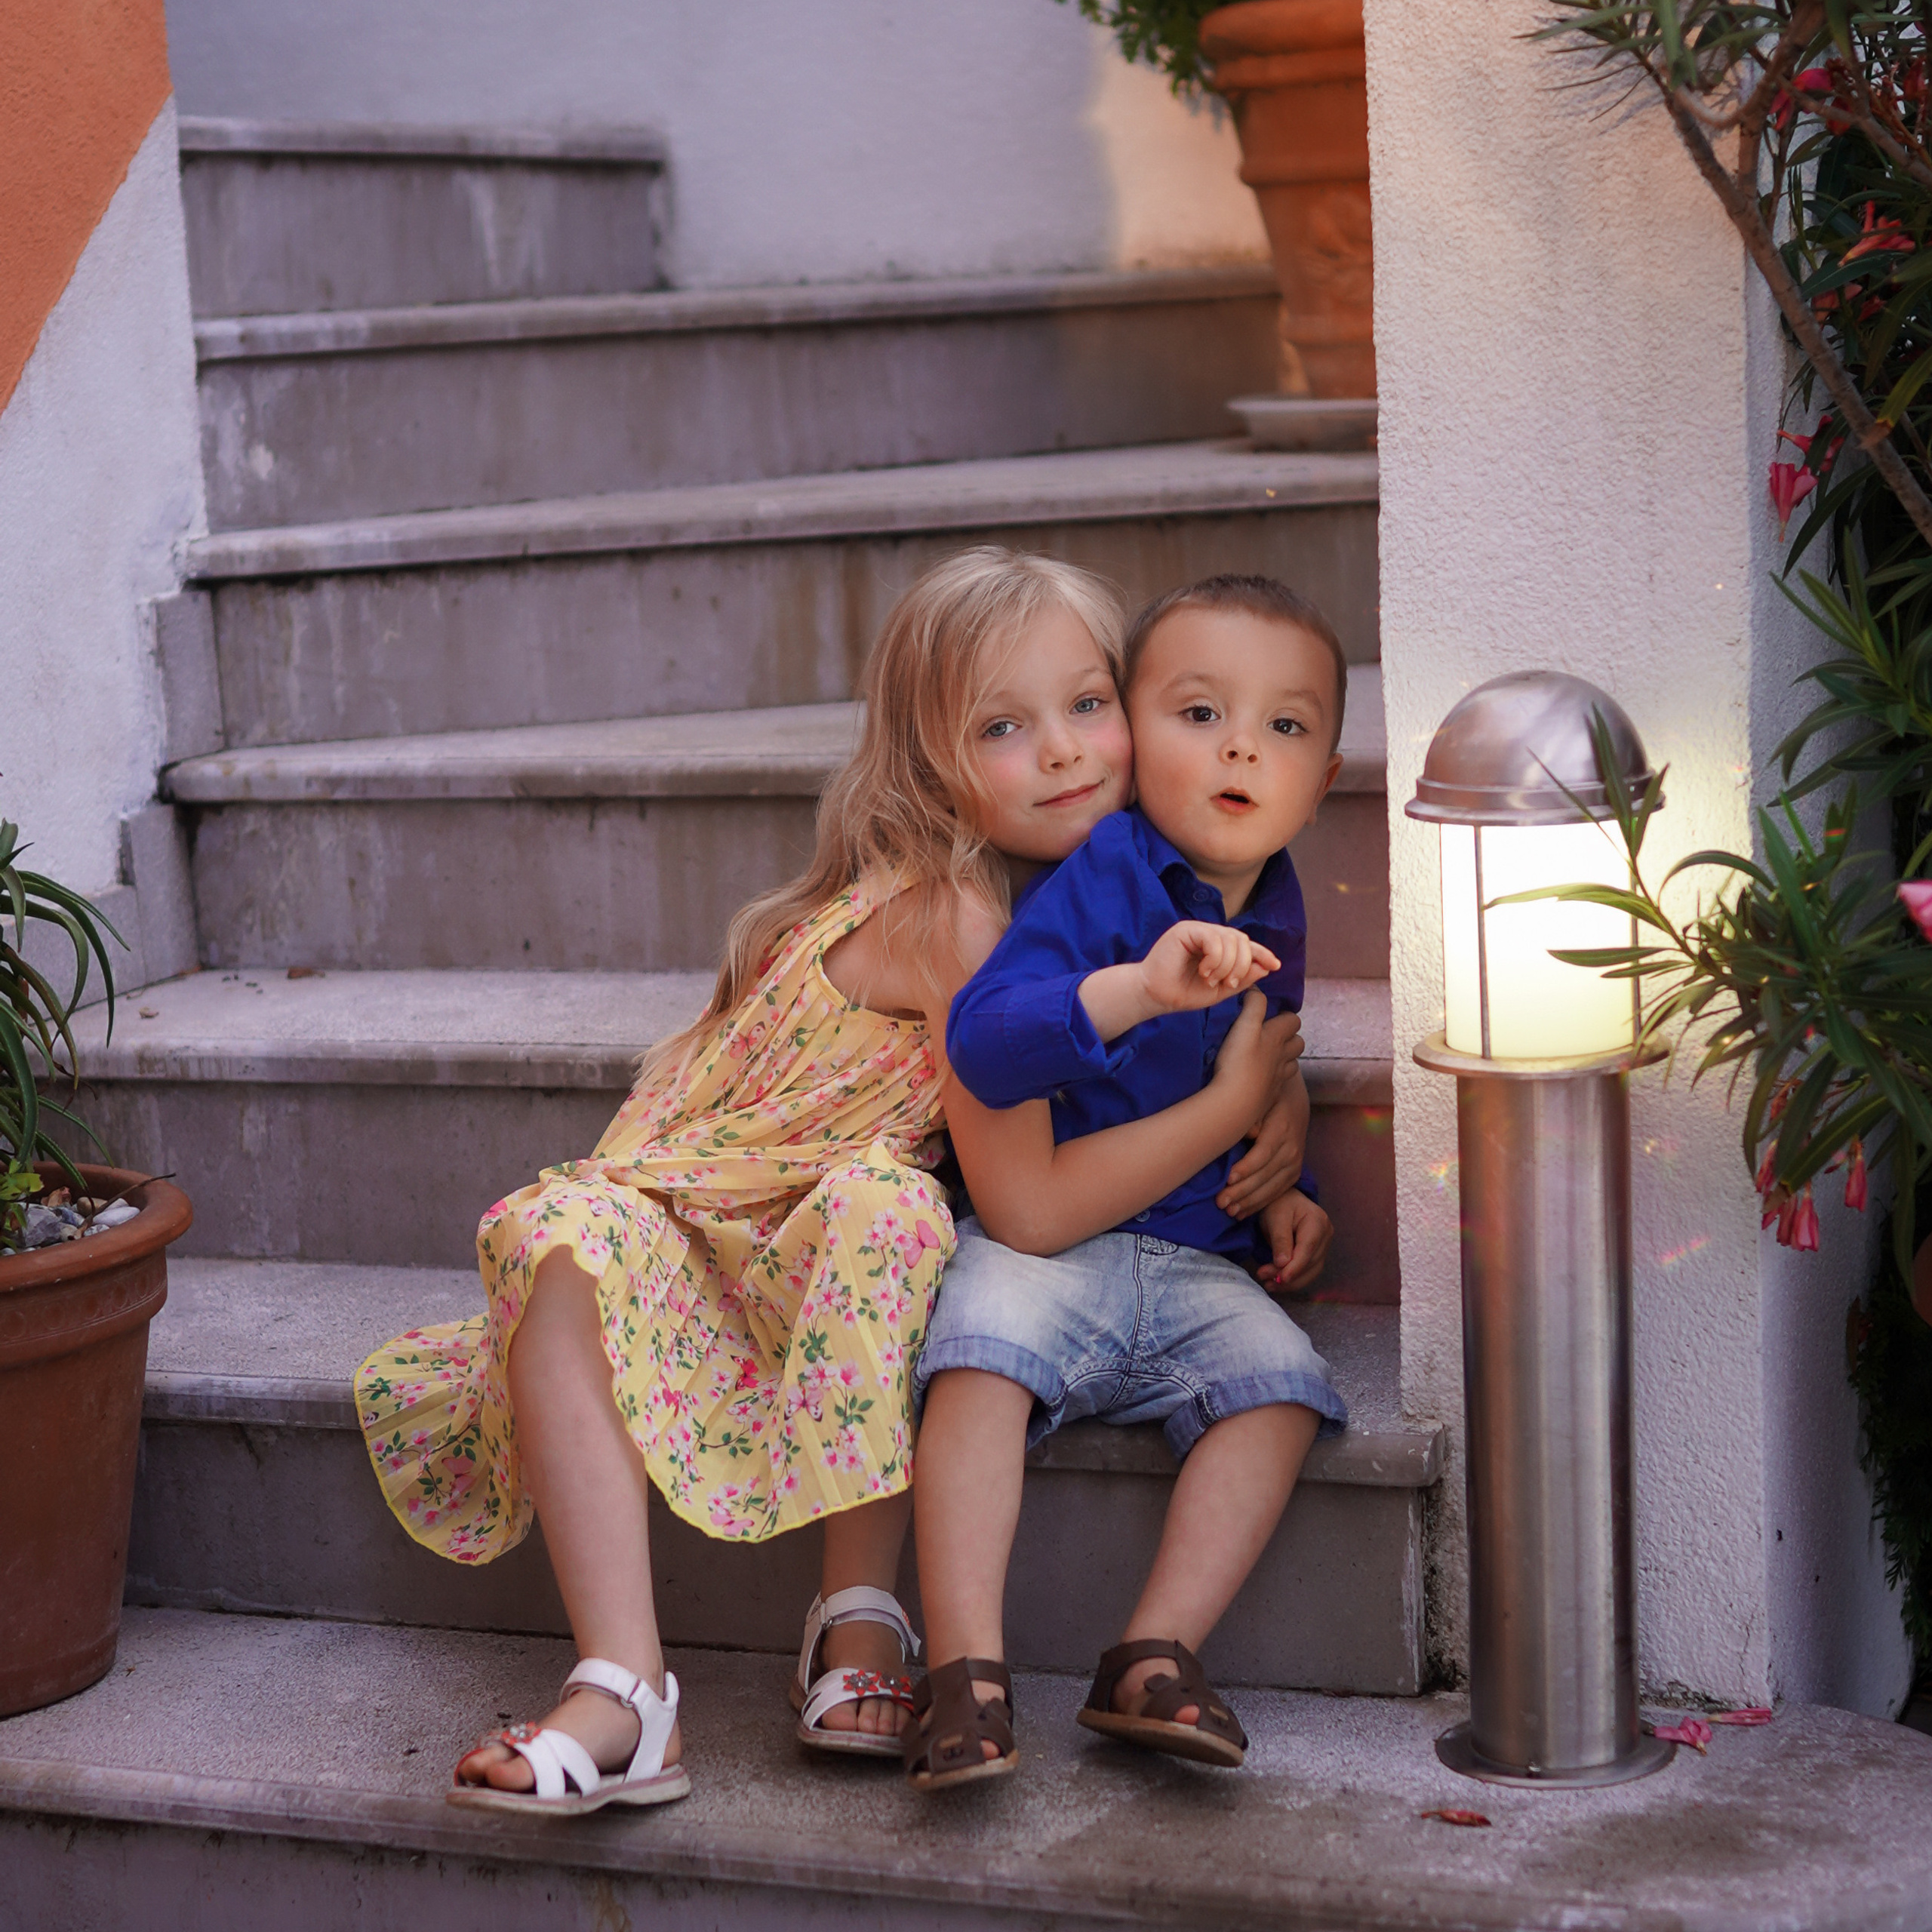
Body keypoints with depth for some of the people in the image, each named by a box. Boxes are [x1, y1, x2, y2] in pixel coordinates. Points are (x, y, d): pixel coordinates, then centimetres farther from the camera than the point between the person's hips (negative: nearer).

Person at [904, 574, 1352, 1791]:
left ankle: (1157, 1656, -19)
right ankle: (966, 1670, -31)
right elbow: (981, 1043, -24)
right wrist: (1138, 990, -38)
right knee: (983, 1355, -31)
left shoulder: (1278, 917, 11)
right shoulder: (1105, 881, -9)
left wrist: (1291, 1191, 10)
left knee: (1279, 1382, -21)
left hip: (1201, 1268, 5)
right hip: (1046, 1247, -5)